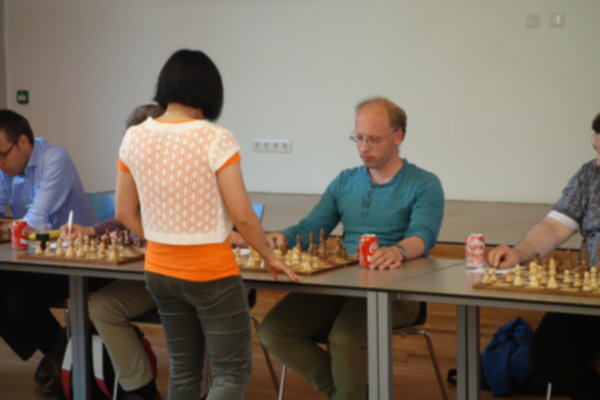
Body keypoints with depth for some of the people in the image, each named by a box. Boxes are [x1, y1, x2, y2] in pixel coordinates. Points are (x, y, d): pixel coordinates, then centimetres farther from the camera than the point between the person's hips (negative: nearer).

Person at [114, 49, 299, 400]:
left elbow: (125, 212, 6)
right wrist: (270, 257, 0)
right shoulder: (215, 140, -17)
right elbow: (241, 215, -16)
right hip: (211, 274, -6)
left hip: (160, 272, 6)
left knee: (183, 371, 18)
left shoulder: (134, 138, -2)